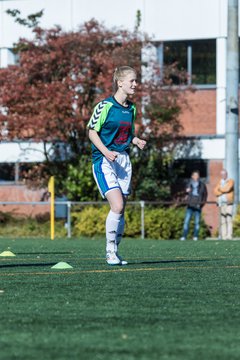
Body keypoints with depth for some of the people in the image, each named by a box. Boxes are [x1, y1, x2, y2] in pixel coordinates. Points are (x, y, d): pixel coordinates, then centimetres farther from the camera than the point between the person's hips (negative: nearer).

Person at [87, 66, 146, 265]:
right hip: (104, 161, -7)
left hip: (123, 160, 7)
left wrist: (137, 141, 0)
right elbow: (92, 131, -8)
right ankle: (110, 250, -7)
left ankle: (115, 252, 16)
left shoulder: (131, 109, 11)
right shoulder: (105, 106, -11)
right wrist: (106, 151, -20)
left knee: (121, 210, 7)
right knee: (117, 206, -18)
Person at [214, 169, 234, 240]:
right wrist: (223, 191, -7)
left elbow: (227, 189, -14)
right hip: (221, 203, 5)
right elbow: (215, 192, 7)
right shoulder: (219, 182, 18)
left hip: (229, 203, -5)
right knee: (222, 220, 1)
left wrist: (220, 189, 1)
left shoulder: (230, 181, 3)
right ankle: (223, 236, 0)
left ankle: (229, 236, -18)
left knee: (229, 219, -13)